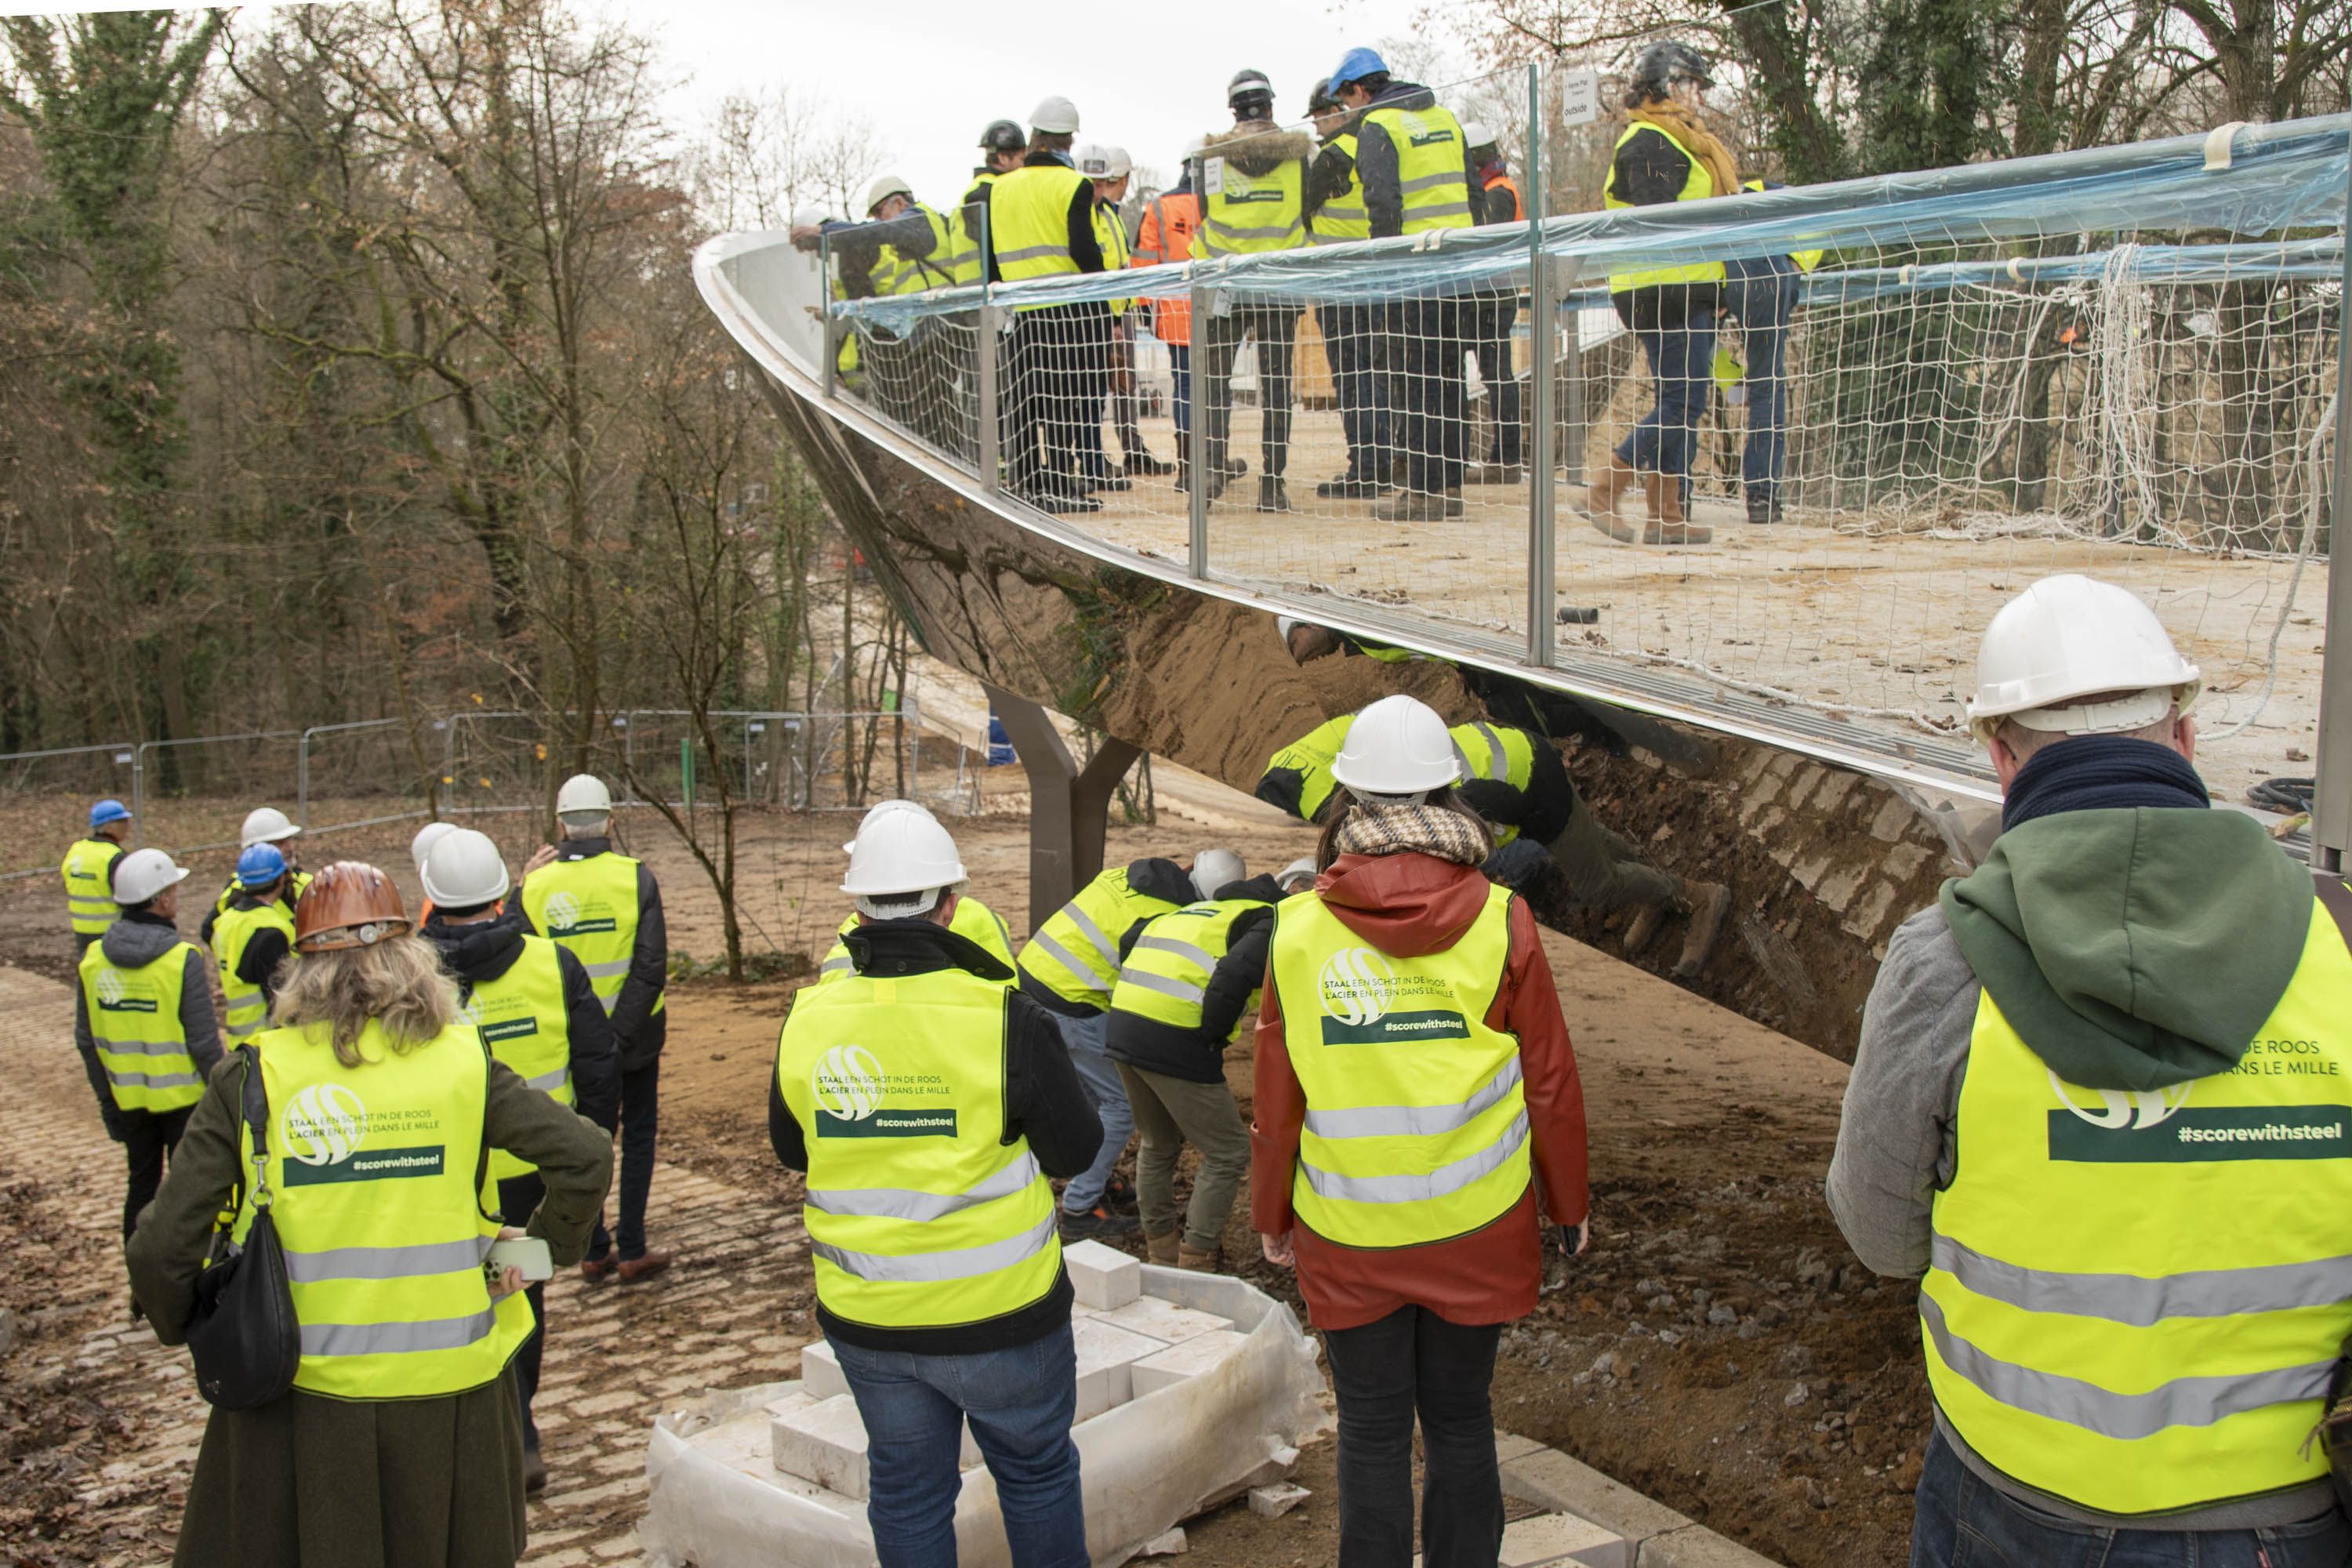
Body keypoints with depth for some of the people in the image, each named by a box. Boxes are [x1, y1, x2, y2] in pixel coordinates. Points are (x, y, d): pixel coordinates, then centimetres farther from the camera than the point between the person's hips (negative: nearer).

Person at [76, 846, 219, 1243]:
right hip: (183, 1097, -4)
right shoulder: (183, 959, -19)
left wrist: (106, 1097, 13)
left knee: (141, 1184, 18)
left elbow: (86, 1041, 3)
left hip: (129, 1100, 4)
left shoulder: (92, 959, -4)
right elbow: (203, 1040, -17)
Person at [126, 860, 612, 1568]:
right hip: (449, 1389, 1)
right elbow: (587, 1157, -10)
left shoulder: (253, 1076, -9)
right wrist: (542, 1244, 6)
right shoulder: (463, 1063, -6)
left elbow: (161, 1250, -11)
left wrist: (185, 1329, 8)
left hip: (305, 1396, -1)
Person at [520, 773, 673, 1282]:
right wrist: (619, 1035, -15)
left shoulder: (536, 886, -8)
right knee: (638, 1135, 12)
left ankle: (593, 1250, 20)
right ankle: (632, 1250, 13)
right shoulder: (636, 877, -12)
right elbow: (650, 968, -17)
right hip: (633, 1032, -2)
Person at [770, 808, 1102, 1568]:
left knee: (906, 1491, 18)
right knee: (1037, 1475, 18)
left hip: (867, 1319, 3)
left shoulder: (808, 1022, -7)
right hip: (998, 1311, -3)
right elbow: (1075, 1150, -8)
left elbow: (790, 1149, 8)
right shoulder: (1005, 1020, -19)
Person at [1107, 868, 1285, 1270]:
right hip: (1174, 1039, -8)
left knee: (1157, 1145, 28)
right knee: (1227, 1153, 9)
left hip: (1122, 1025, 9)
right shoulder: (1271, 923, 1)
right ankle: (1195, 1261, 14)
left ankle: (1160, 1245, 40)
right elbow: (1233, 976, -18)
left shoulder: (1203, 908, 28)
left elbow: (1132, 943, 27)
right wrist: (1212, 1036, -5)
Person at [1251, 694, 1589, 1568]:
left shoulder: (1299, 931, -8)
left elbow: (1276, 1098, -1)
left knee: (1371, 1436, 12)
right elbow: (1550, 1083, -3)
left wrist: (1270, 1215, 13)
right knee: (1460, 1423, 16)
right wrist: (1568, 1204, 12)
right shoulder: (1498, 921, -10)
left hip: (1347, 1235, 0)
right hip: (1476, 1227, 0)